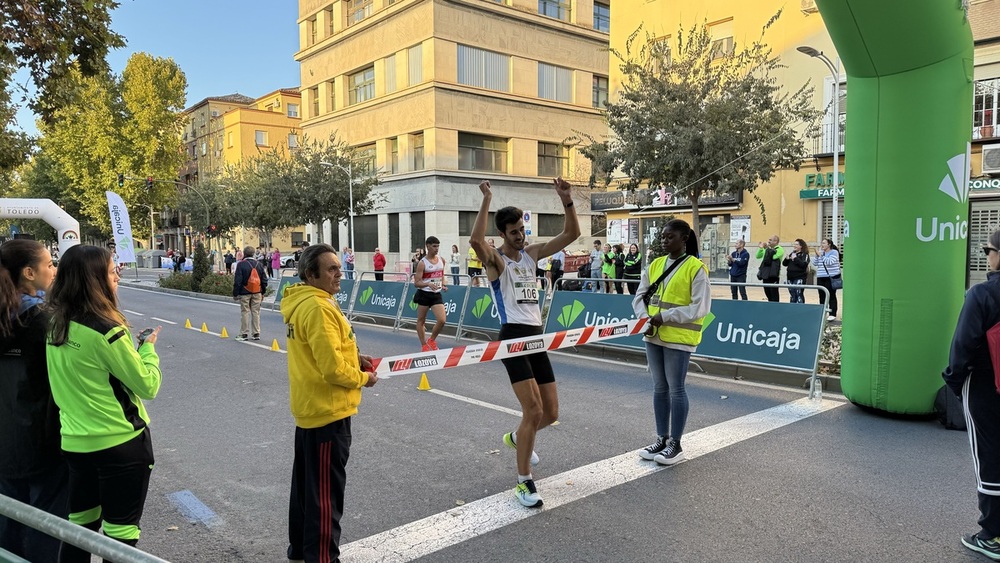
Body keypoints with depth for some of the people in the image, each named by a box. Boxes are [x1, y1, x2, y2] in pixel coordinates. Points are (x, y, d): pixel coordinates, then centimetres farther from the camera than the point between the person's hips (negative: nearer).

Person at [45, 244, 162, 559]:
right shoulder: (106, 332, -22)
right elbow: (148, 386, -14)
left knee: (80, 524, 22)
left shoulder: (56, 326, 1)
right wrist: (148, 347, 0)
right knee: (120, 532, 8)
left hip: (75, 442, 7)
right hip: (120, 443, -7)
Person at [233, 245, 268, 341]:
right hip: (257, 293, 4)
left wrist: (235, 293, -3)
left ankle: (244, 334, 6)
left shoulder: (241, 264, -9)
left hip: (245, 293, -4)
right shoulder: (259, 264, 4)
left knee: (245, 312, 3)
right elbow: (264, 280, 8)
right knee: (256, 312, 9)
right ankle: (256, 334, 12)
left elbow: (237, 281, -10)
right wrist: (263, 292, 16)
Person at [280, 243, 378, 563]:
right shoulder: (318, 308, -23)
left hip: (310, 407, 11)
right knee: (326, 493, 1)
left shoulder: (301, 302, 9)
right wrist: (363, 378, -8)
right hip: (327, 411, -11)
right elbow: (333, 368, -26)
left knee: (305, 484, 22)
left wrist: (353, 357, 6)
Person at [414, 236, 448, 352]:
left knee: (442, 320, -9)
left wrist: (443, 284, 3)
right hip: (424, 294, -4)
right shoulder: (422, 263, -11)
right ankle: (424, 345, 22)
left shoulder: (441, 260, 4)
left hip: (437, 294, 4)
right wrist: (428, 284, -30)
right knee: (421, 320, 8)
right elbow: (416, 283, -13)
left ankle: (432, 340, 15)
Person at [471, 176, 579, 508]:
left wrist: (567, 201, -5)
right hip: (513, 338, -7)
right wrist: (487, 201, -28)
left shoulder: (532, 253, 12)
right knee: (533, 411, -14)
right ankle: (524, 482, 3)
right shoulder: (496, 260, -5)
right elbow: (475, 241, -29)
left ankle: (517, 438, 43)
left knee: (551, 413, 11)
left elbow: (571, 234, 8)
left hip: (537, 338, 7)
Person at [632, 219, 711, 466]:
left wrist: (665, 317, -20)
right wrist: (645, 318, -9)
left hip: (678, 338, -6)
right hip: (653, 335, 6)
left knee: (676, 388, 1)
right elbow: (640, 296, 10)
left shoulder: (696, 268, -9)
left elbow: (700, 307, -15)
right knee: (659, 387, 13)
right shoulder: (655, 265, 10)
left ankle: (675, 444, 12)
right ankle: (662, 438, 23)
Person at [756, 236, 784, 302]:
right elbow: (758, 256, 15)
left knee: (773, 292, -6)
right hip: (765, 273, 7)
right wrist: (760, 248, 1)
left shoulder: (780, 249, -4)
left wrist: (768, 248, -15)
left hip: (773, 274, -7)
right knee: (767, 292, 12)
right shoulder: (766, 249, 18)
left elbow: (774, 256, -21)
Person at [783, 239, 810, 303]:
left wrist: (796, 258, -19)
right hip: (790, 277, 7)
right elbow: (784, 264, 17)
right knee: (792, 295, 11)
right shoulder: (792, 253, 16)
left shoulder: (804, 254, -3)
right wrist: (786, 259, -3)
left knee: (799, 294, -11)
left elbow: (804, 264, -18)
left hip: (799, 278, -7)